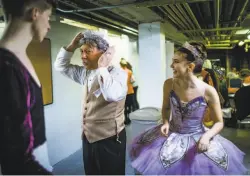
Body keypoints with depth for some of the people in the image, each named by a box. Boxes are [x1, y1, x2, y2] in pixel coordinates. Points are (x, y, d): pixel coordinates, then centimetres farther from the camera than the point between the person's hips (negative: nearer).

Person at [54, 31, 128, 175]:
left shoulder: (118, 73, -17)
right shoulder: (85, 73, 5)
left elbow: (112, 95, -37)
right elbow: (61, 66, 16)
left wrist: (103, 67, -29)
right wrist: (72, 46, 1)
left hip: (109, 140, -7)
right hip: (88, 137, 7)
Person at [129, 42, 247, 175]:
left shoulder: (208, 91, -19)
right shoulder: (169, 84, -11)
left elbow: (219, 122, -7)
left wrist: (207, 136, -24)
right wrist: (166, 122, -10)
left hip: (198, 138, -2)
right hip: (171, 134, 2)